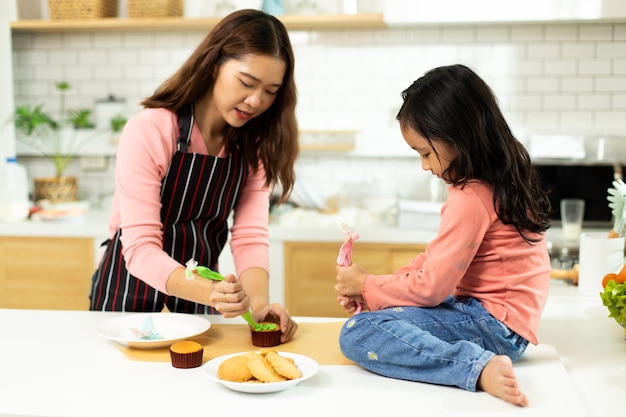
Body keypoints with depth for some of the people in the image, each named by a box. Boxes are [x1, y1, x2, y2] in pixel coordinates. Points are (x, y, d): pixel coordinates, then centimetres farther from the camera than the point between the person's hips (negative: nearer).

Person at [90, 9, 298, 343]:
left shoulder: (254, 144, -7)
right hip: (131, 287, -3)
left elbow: (250, 236, -13)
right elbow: (141, 247, -26)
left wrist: (259, 302, -31)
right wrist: (209, 292, -42)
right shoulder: (148, 132, -22)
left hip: (199, 281, 3)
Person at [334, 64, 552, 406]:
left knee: (357, 334, -21)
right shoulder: (501, 180, 10)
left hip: (492, 323, -11)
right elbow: (438, 258, 14)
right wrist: (373, 289, 6)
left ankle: (478, 369, -28)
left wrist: (367, 285, -3)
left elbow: (430, 288, -19)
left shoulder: (471, 198, -22)